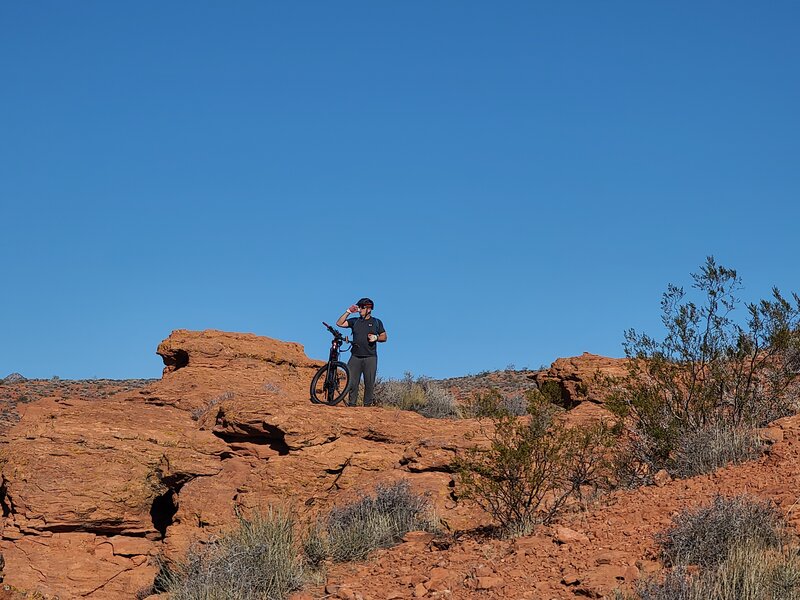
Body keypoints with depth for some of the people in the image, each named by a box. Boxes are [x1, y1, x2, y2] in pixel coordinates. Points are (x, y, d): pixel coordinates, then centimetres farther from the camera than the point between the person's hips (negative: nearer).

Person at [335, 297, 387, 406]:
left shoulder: (377, 322, 12)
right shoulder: (355, 321, 14)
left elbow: (384, 337, 13)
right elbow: (340, 323, 7)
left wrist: (376, 338, -8)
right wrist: (348, 311, 2)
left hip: (370, 357, -1)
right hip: (355, 356, 1)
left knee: (369, 382, -3)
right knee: (352, 381, -4)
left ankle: (368, 404, 3)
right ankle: (352, 403, 1)